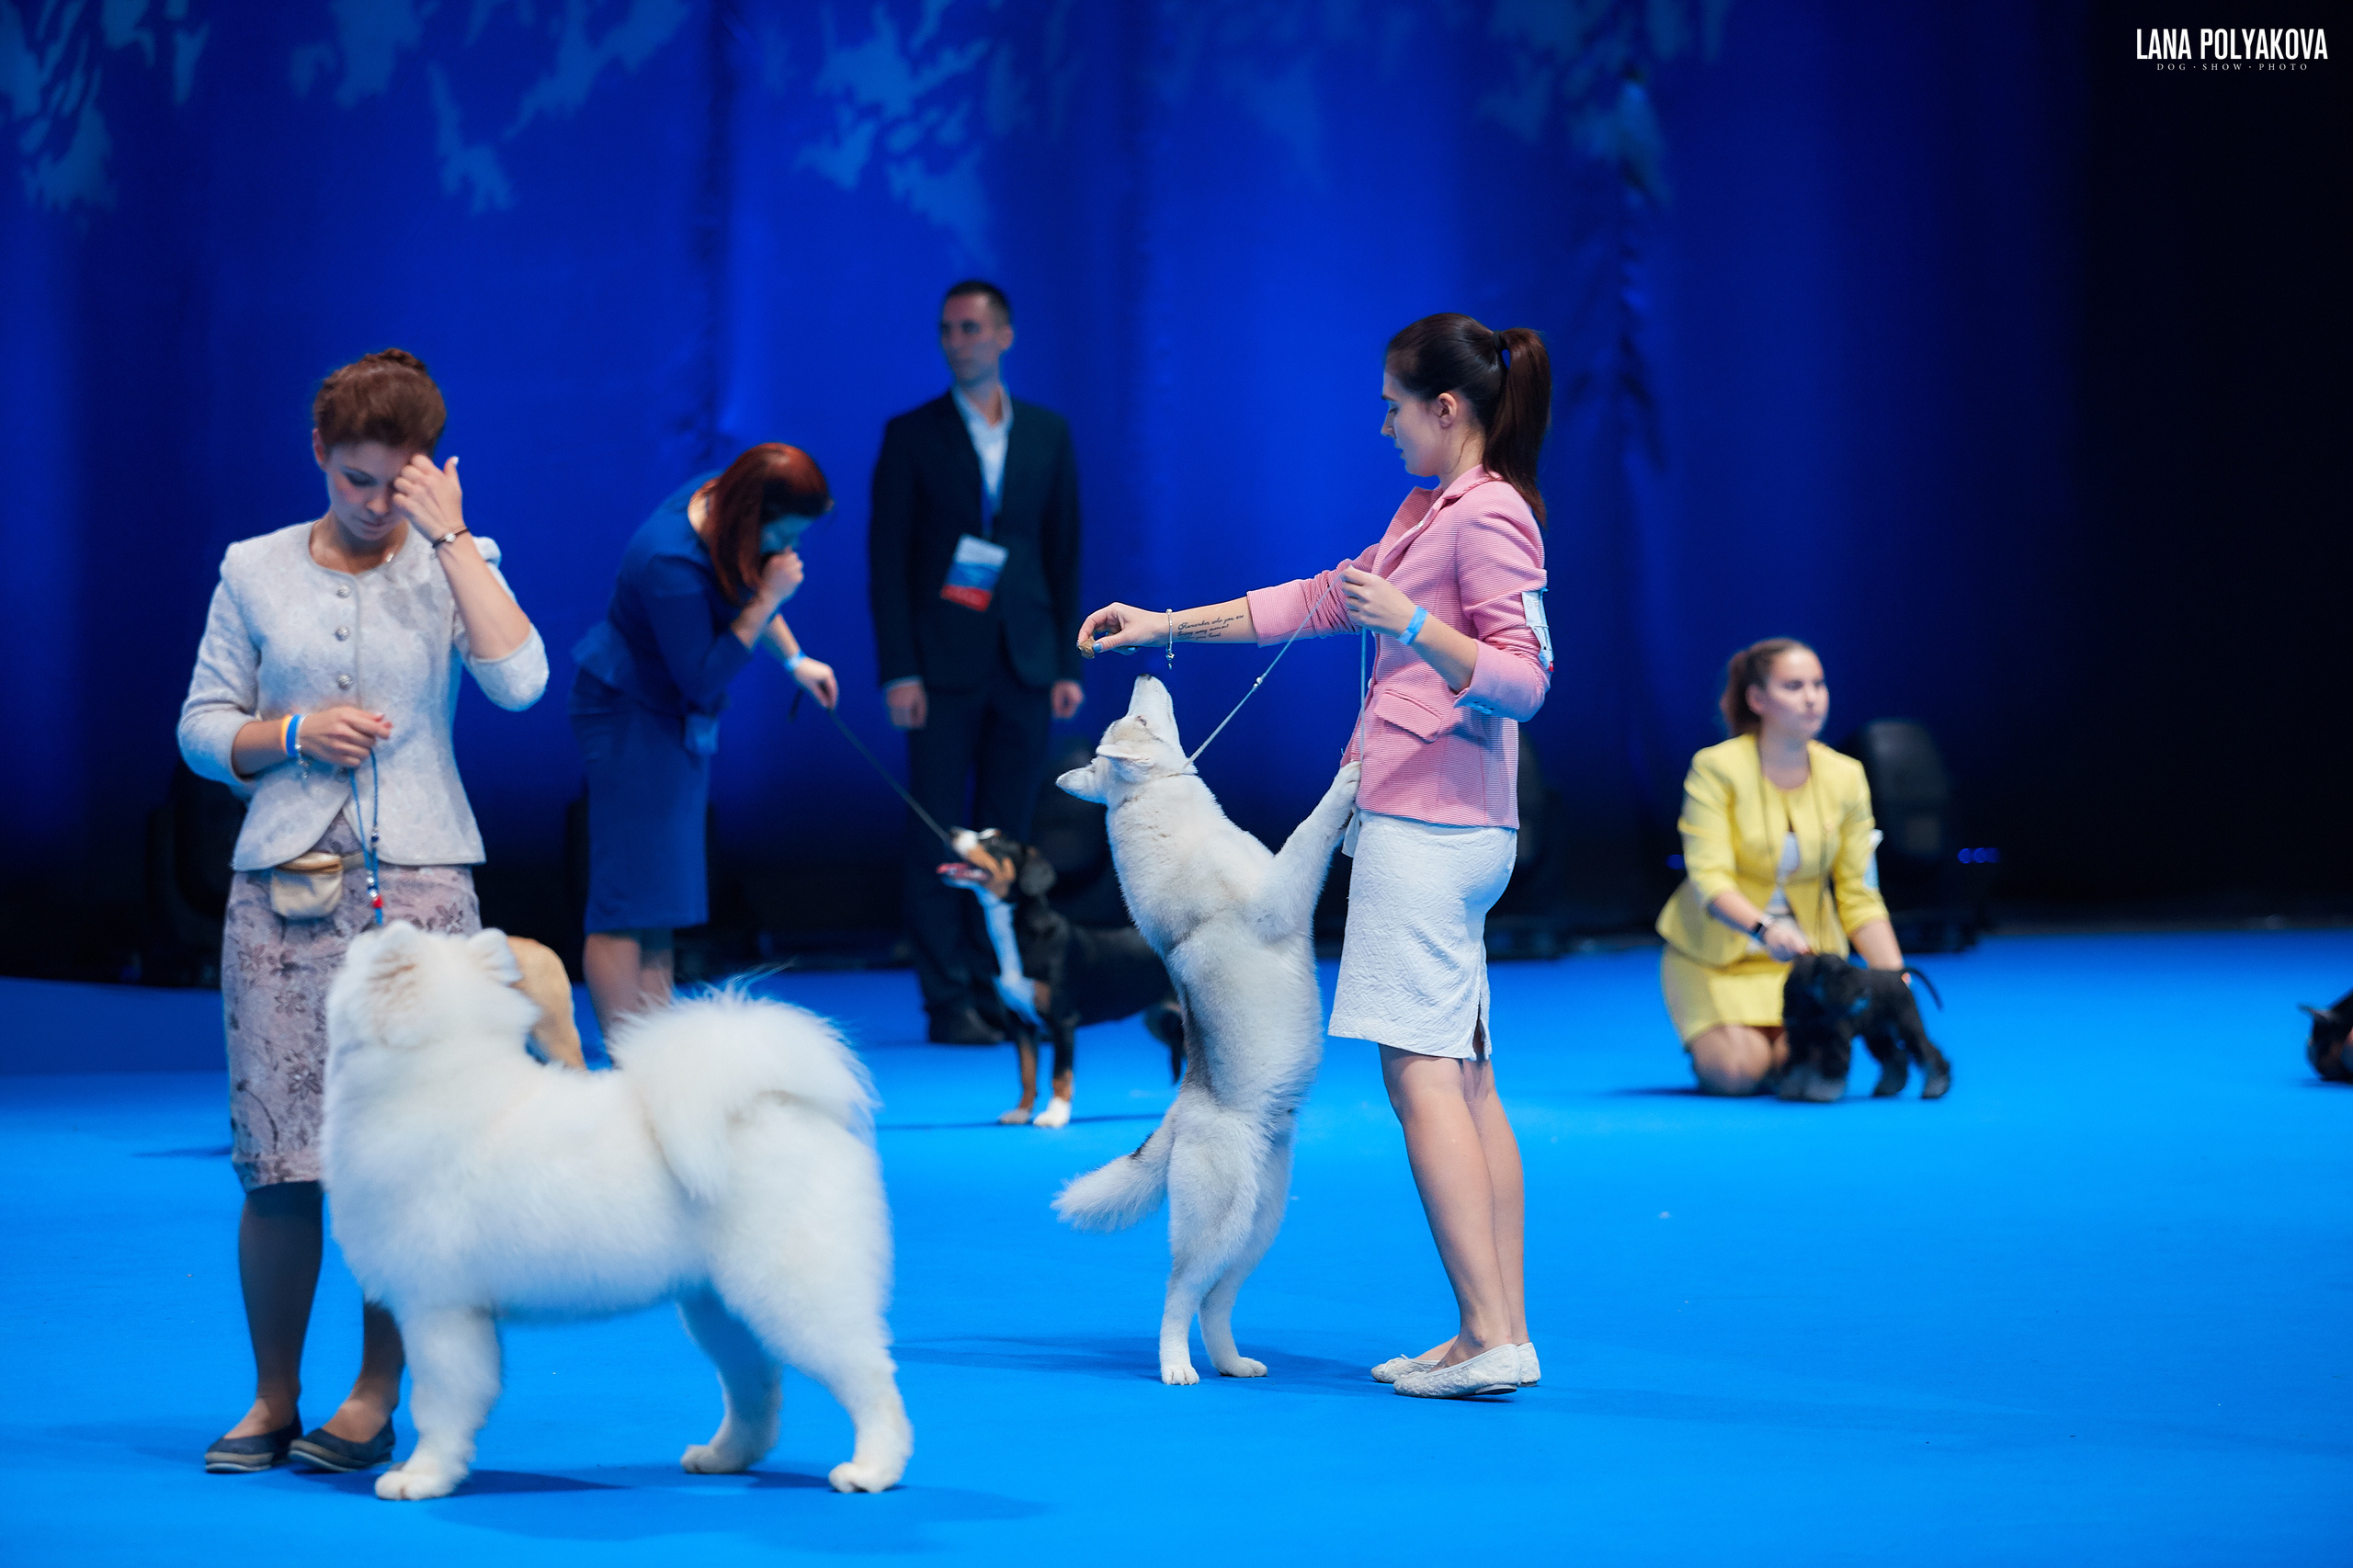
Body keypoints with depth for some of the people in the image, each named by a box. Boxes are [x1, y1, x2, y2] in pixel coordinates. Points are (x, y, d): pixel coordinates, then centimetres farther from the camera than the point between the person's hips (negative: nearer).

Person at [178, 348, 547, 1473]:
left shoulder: (454, 565, 6)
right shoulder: (255, 571, 10)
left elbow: (518, 680, -12)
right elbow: (201, 727, 12)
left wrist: (450, 535, -11)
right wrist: (294, 734, -7)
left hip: (419, 884, -1)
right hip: (283, 885, 1)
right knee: (277, 1153, -2)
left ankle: (376, 1397, 7)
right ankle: (273, 1398, 10)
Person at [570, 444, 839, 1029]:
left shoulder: (719, 496, -5)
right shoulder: (671, 564, -32)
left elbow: (746, 591, 16)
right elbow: (703, 678, -25)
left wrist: (795, 660, 9)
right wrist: (768, 599, -28)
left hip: (678, 718, 10)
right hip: (630, 715, -10)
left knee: (663, 896, 12)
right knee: (628, 899, -10)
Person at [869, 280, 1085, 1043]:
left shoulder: (1047, 433, 11)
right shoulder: (912, 435, 3)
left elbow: (1065, 551, 11)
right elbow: (886, 557, -1)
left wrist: (1067, 664, 4)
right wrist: (898, 672, -9)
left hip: (1024, 664, 2)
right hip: (944, 665, -2)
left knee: (1005, 836, 3)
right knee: (938, 837, -4)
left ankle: (996, 992, 8)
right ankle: (949, 1001, -1)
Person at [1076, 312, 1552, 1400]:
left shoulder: (1488, 517, -10)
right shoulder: (1429, 513, 20)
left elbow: (1523, 678, -19)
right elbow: (1320, 599, 26)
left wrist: (1413, 627, -32)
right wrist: (1164, 625, 24)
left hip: (1428, 824, -10)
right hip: (1431, 822, 10)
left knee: (1421, 1069, -12)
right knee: (1464, 1078, 7)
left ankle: (1492, 1338, -15)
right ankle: (1500, 1335, 8)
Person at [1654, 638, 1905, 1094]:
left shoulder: (1845, 776, -2)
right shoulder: (1715, 768, -14)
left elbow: (1859, 897, -2)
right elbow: (1709, 877, -24)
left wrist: (1895, 976, -16)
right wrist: (1764, 928, -43)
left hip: (1805, 952, 3)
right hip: (1716, 954, -3)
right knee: (1738, 1073, -24)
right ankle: (1708, 1047, 12)